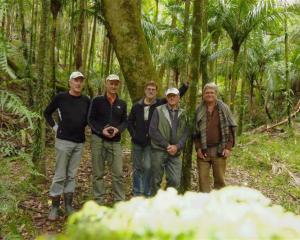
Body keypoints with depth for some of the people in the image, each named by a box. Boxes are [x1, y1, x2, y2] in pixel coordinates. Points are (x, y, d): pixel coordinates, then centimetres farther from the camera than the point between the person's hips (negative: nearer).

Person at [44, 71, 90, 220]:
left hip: (79, 142, 4)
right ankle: (55, 207, 10)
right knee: (60, 175, -1)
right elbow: (47, 113, 9)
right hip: (63, 141, -3)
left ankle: (68, 206, 20)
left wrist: (83, 126, 6)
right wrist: (54, 126, 0)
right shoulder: (60, 97, -4)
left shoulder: (86, 100, 4)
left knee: (72, 175, 11)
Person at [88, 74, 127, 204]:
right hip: (98, 140, -2)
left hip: (115, 141, 2)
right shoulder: (97, 100, 3)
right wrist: (101, 130, -16)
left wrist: (118, 129, -11)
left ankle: (120, 202, 8)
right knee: (98, 173, 5)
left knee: (118, 173, -2)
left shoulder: (122, 104, 11)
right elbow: (90, 119, 0)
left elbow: (125, 121, 10)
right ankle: (99, 202, 14)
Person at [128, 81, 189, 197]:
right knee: (137, 168, 10)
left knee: (147, 167, -7)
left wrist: (186, 85, -18)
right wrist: (133, 134, 1)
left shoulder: (160, 104, -3)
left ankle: (146, 194, 8)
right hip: (137, 142, 2)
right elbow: (130, 121, 12)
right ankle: (136, 193, 23)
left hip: (151, 143, -2)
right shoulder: (137, 106, 1)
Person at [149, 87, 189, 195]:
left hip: (175, 153, 3)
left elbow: (185, 133, 6)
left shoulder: (183, 114, 11)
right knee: (156, 180, 4)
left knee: (175, 181, -3)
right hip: (158, 151, -2)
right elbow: (152, 131, -7)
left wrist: (177, 146, -11)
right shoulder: (158, 111, 1)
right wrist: (167, 145, -11)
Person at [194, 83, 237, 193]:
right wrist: (198, 148, -3)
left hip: (219, 150, -1)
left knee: (219, 178, 6)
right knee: (203, 178, 4)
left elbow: (230, 129, 1)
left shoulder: (224, 109, 2)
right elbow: (195, 131, 6)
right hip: (203, 150, 1)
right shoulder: (199, 110, 5)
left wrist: (228, 147, -7)